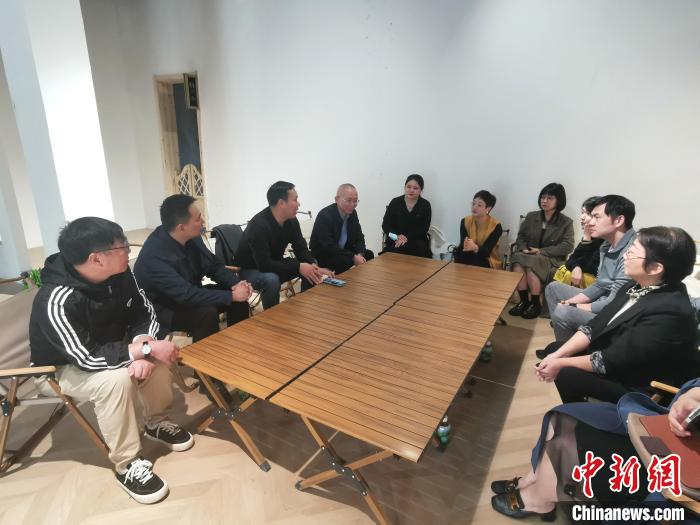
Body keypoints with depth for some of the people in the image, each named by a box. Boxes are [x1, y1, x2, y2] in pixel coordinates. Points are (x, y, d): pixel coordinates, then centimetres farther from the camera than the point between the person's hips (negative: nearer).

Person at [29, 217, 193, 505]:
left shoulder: (119, 275, -16)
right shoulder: (56, 301, -35)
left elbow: (145, 314, -8)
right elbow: (88, 358, -35)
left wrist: (142, 351, -25)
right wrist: (145, 349, -33)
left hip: (108, 347, 6)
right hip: (65, 367, -5)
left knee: (158, 355, -18)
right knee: (116, 379, -33)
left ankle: (156, 422, 7)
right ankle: (127, 465, -15)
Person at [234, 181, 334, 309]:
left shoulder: (291, 220, -7)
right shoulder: (259, 225, -30)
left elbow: (301, 249, -6)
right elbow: (264, 264, -35)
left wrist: (313, 265, -27)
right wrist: (298, 267, -36)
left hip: (273, 265, 7)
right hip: (249, 269, -7)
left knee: (311, 267, -5)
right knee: (271, 279, -37)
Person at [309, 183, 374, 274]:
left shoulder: (352, 213, 0)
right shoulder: (324, 215, -23)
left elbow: (359, 238, 3)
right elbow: (328, 246, -29)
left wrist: (360, 254, -18)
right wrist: (353, 257, -30)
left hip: (343, 251, 7)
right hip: (322, 256, -7)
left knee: (368, 255, -5)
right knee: (344, 261, -31)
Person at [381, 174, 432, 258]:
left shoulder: (425, 205, 5)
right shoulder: (395, 202, 6)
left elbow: (423, 229, -1)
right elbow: (385, 225, 4)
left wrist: (407, 237, -17)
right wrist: (397, 236, -15)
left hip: (417, 241, 1)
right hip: (395, 241, 0)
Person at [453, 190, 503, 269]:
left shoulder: (496, 226, -12)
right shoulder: (465, 222, -3)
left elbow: (486, 251, -22)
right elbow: (462, 244, -14)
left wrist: (475, 248, -44)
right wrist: (465, 246, -39)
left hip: (488, 262, -2)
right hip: (468, 256, 2)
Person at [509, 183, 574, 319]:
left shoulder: (566, 222, 0)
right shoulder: (531, 217, 11)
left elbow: (567, 246, -9)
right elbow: (520, 236, 14)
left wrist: (542, 251, -17)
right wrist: (524, 249, -9)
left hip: (552, 259, -3)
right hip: (527, 255, 3)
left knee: (530, 264, -35)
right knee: (518, 262, -32)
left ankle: (536, 304, -16)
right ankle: (523, 301, -16)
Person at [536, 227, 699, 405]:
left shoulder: (668, 311, -30)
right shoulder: (635, 288, -2)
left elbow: (612, 361, -29)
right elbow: (594, 326, 0)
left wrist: (561, 364, -18)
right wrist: (557, 355, -11)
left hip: (642, 387, -8)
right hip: (619, 359, 9)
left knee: (566, 374, -20)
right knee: (553, 349, 3)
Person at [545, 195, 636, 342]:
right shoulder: (608, 245, 4)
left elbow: (615, 302, -26)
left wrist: (574, 307, -15)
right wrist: (571, 302, -1)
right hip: (601, 301, 10)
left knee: (562, 313, -28)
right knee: (553, 288, 14)